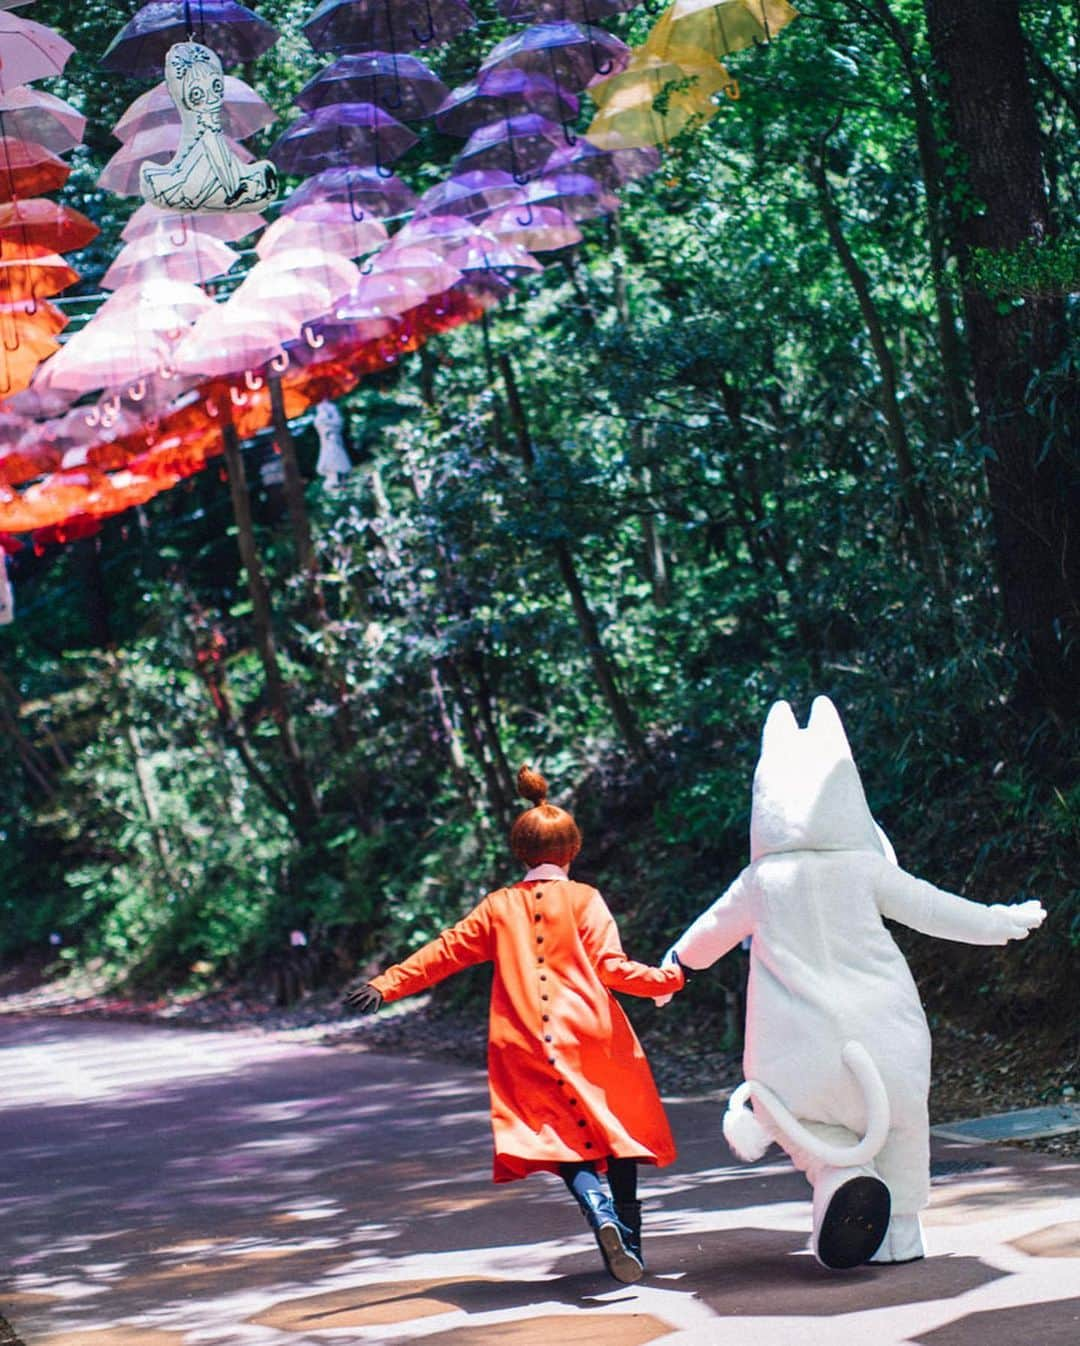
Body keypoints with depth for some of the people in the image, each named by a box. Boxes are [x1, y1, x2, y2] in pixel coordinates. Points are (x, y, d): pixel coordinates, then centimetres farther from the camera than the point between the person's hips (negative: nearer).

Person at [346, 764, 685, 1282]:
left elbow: (445, 952, 9)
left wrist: (387, 985, 15)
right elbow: (611, 967, -5)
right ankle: (628, 1246, 8)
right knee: (617, 1138, 11)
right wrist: (669, 978, 5)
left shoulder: (499, 906, 7)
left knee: (566, 1141, 4)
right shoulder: (584, 899, 0)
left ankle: (602, 1215, -24)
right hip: (592, 1044, -1)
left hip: (529, 1052, 1)